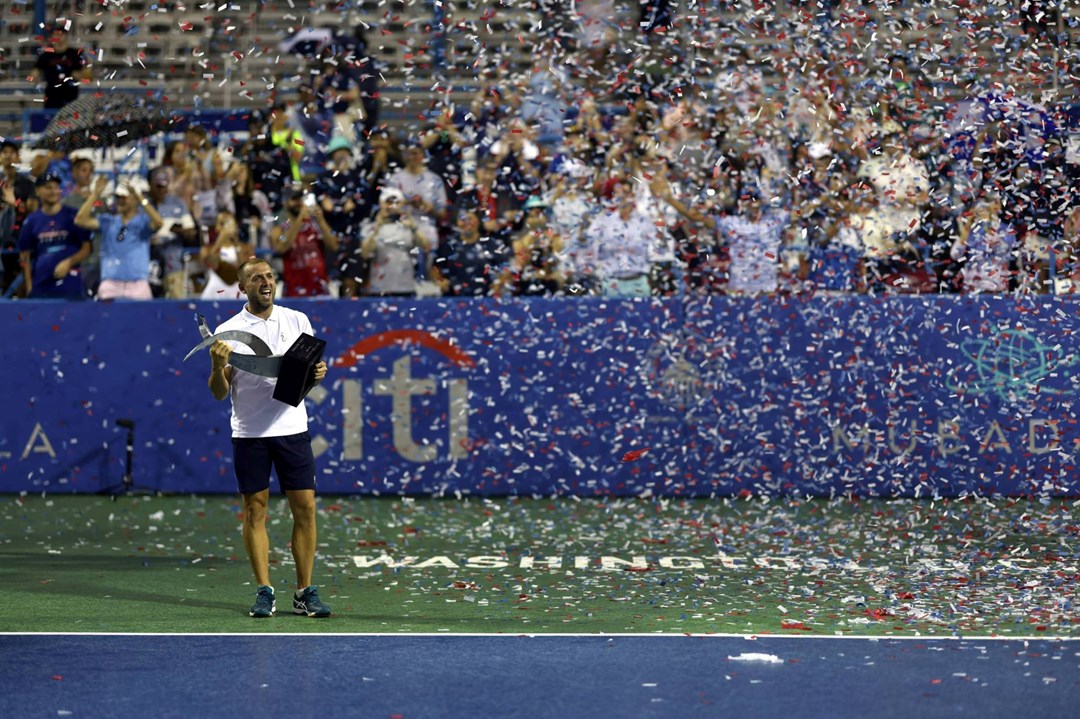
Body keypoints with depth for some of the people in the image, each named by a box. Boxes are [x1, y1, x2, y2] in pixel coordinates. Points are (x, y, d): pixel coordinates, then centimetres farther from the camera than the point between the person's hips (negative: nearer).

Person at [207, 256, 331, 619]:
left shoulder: (297, 321, 7)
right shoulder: (228, 332, 1)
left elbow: (311, 367, 17)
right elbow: (219, 393, 1)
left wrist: (318, 372, -6)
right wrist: (217, 368, -19)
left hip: (293, 428, 2)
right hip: (249, 434, -2)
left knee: (305, 507, -2)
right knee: (255, 511, 0)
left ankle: (305, 592, 5)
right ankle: (264, 592, 6)